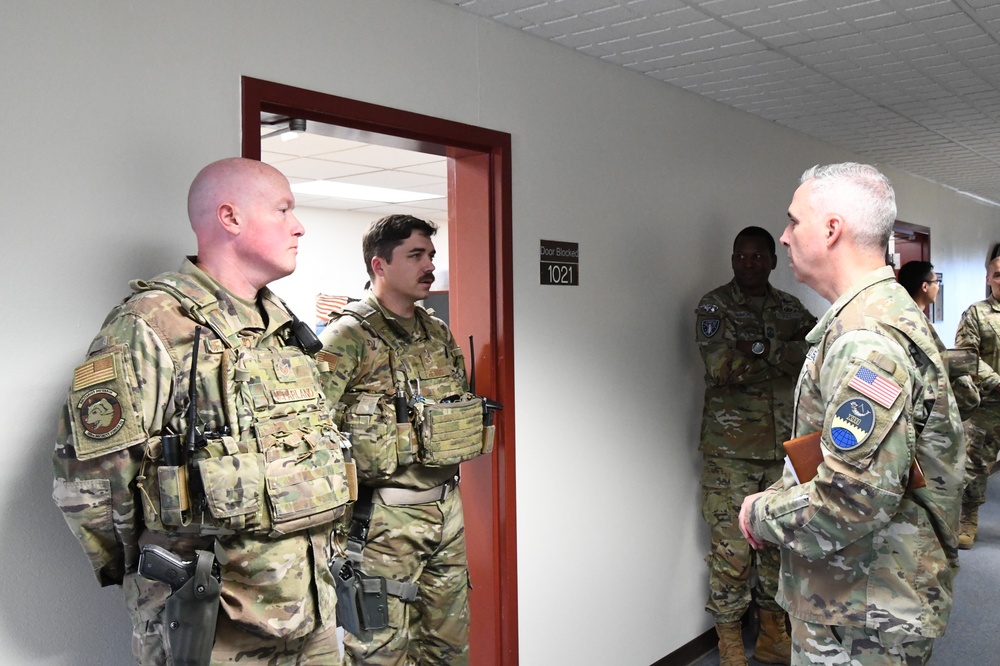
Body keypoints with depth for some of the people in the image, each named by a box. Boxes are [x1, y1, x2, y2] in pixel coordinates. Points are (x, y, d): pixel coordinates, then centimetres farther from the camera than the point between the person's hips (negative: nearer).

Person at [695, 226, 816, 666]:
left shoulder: (791, 308, 11)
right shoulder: (715, 306, -2)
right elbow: (721, 366, -16)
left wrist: (762, 349, -17)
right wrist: (789, 350, -12)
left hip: (785, 446, 4)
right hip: (732, 449, -4)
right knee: (732, 547, -2)